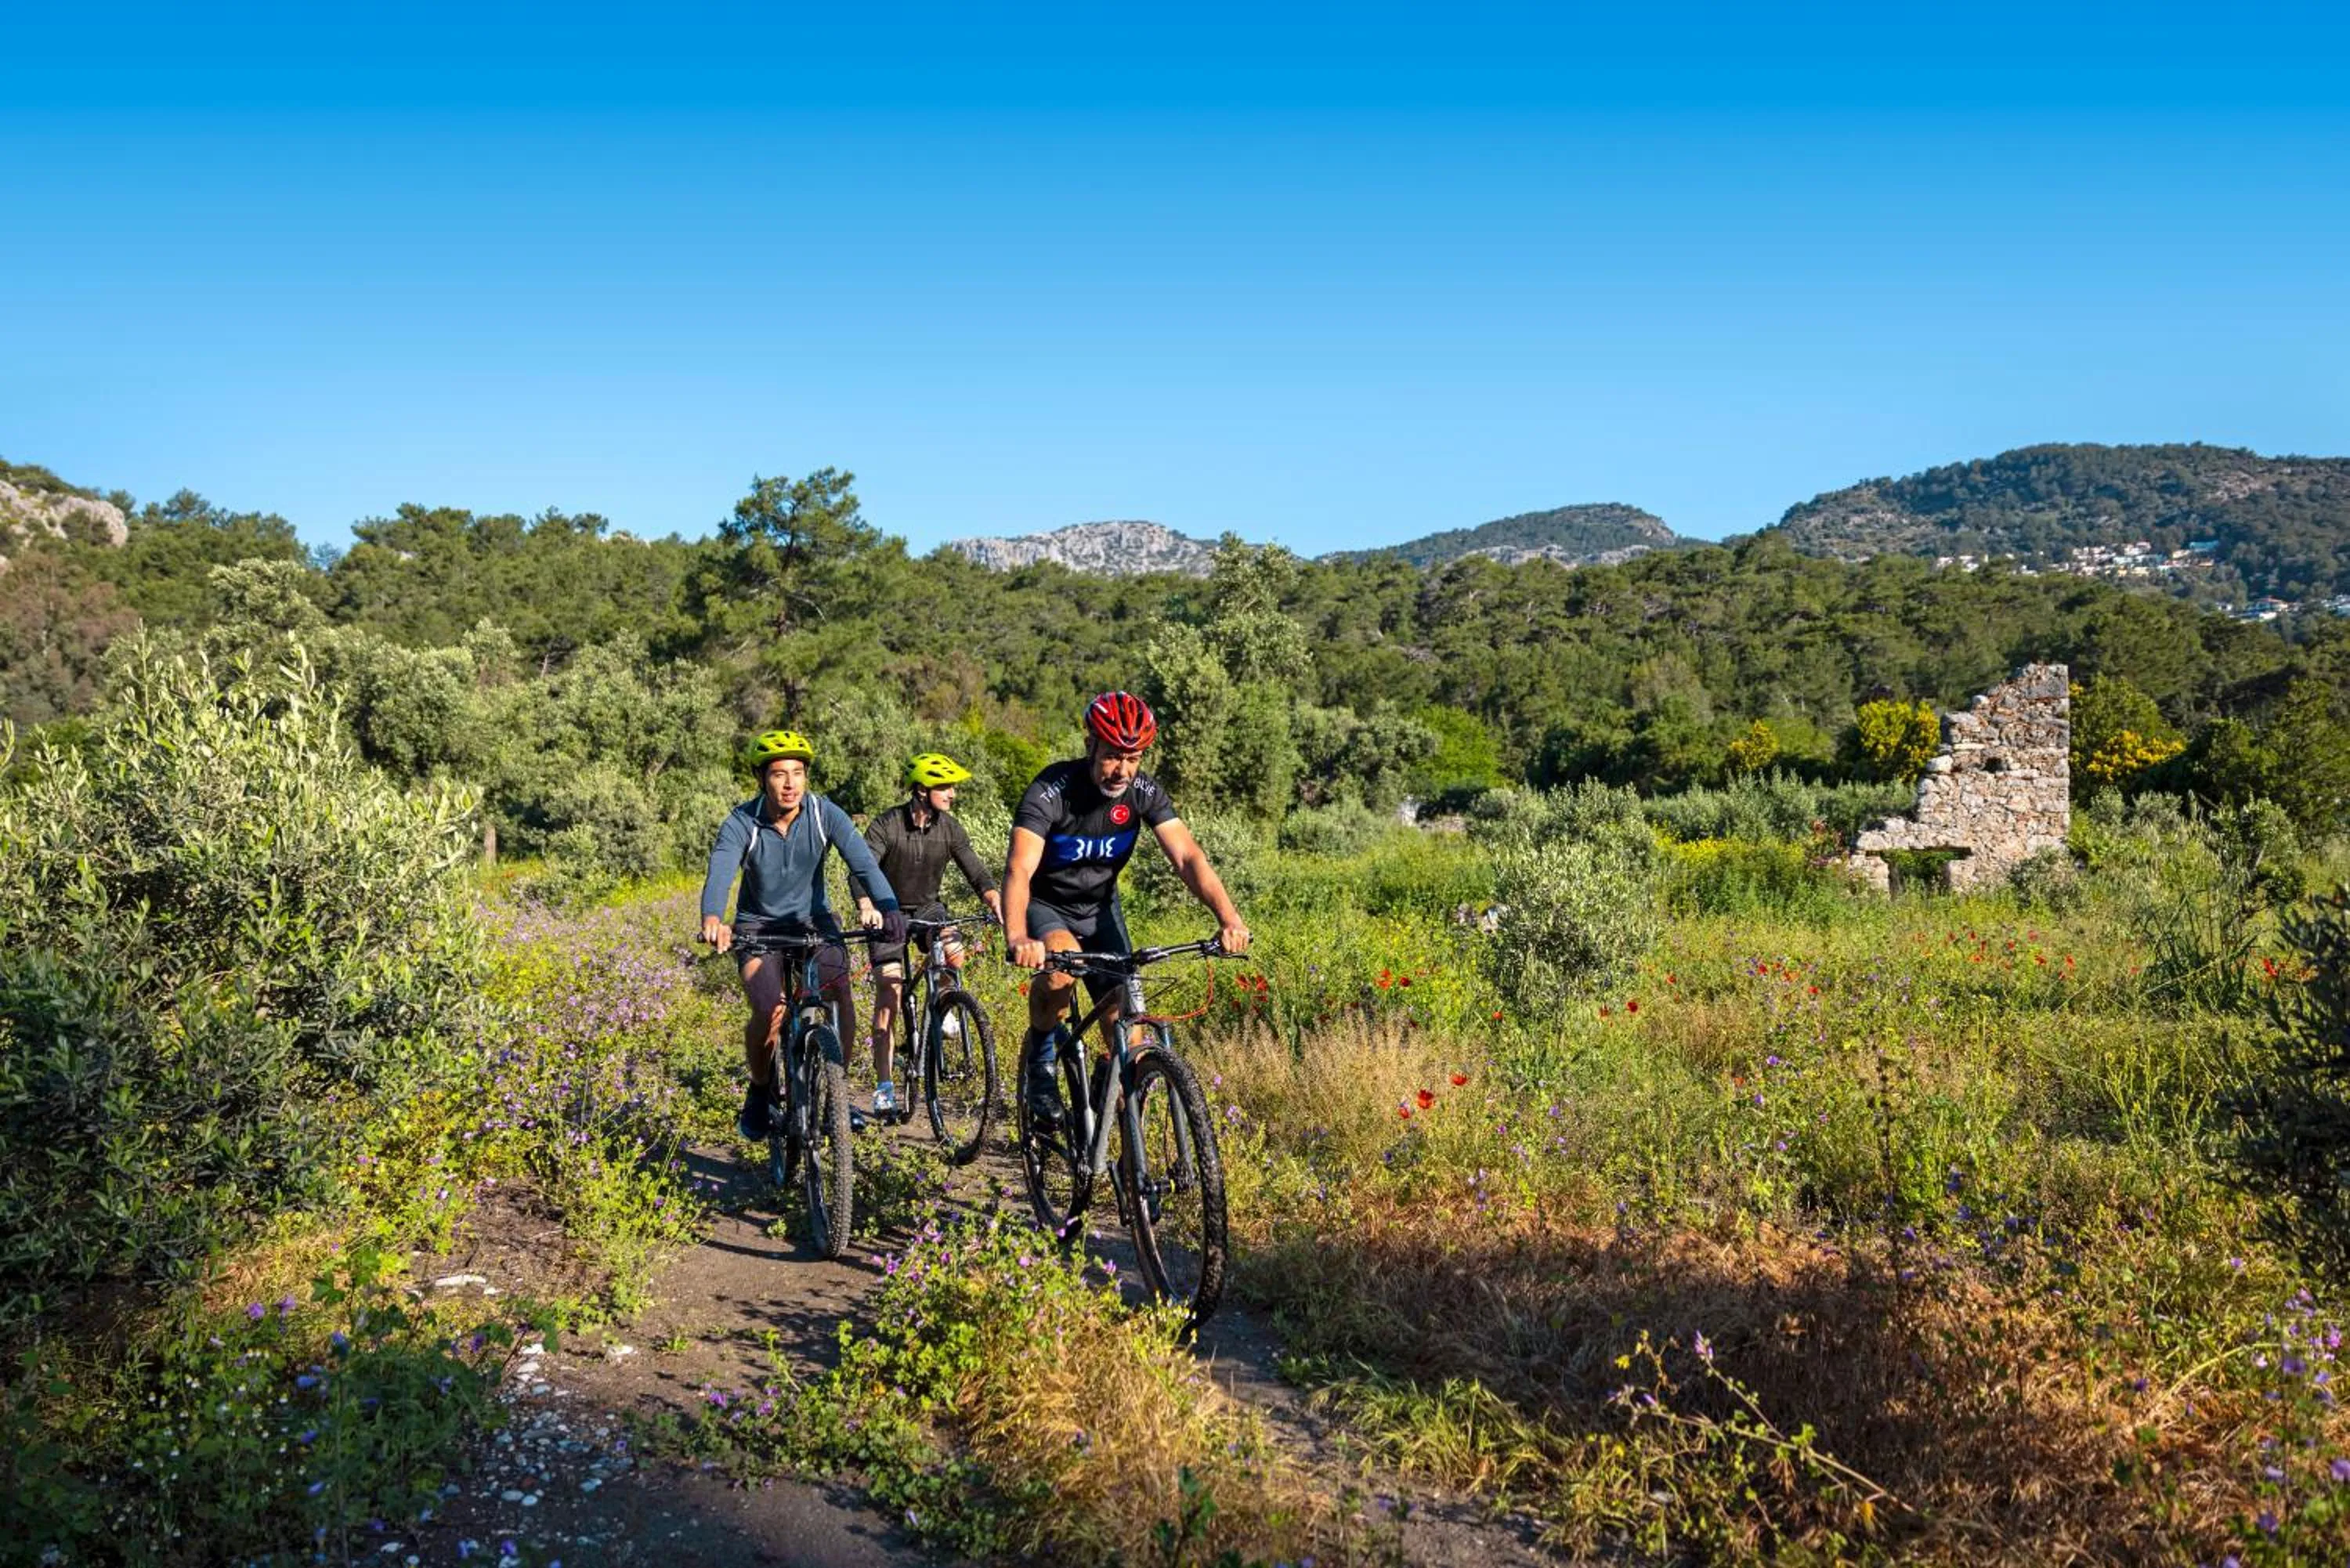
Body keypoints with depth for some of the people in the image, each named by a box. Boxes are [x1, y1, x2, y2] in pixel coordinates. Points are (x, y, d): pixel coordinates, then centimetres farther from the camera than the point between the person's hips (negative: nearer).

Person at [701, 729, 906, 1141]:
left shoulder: (825, 814, -15)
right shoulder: (741, 823, -18)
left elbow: (863, 863, -26)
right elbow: (719, 874, -35)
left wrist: (889, 909, -45)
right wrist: (712, 919, -57)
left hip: (813, 920, 1)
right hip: (758, 926, -1)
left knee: (842, 996, -23)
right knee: (768, 1012, -24)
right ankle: (759, 1092, 5)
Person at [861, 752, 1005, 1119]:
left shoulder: (949, 828, -9)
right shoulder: (886, 826, -21)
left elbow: (973, 870, -11)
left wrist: (993, 896, -33)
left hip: (927, 907, 3)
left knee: (955, 956, -26)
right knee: (889, 995, -11)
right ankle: (883, 1087, -7)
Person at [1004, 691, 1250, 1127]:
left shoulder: (1144, 792, -16)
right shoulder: (1051, 791, -28)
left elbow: (1187, 857, -23)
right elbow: (1020, 869, -39)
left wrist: (1229, 919, -40)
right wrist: (1018, 938, -58)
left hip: (1100, 908, 4)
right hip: (1046, 904, -4)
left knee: (1125, 1018, -9)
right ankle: (1039, 1055, -8)